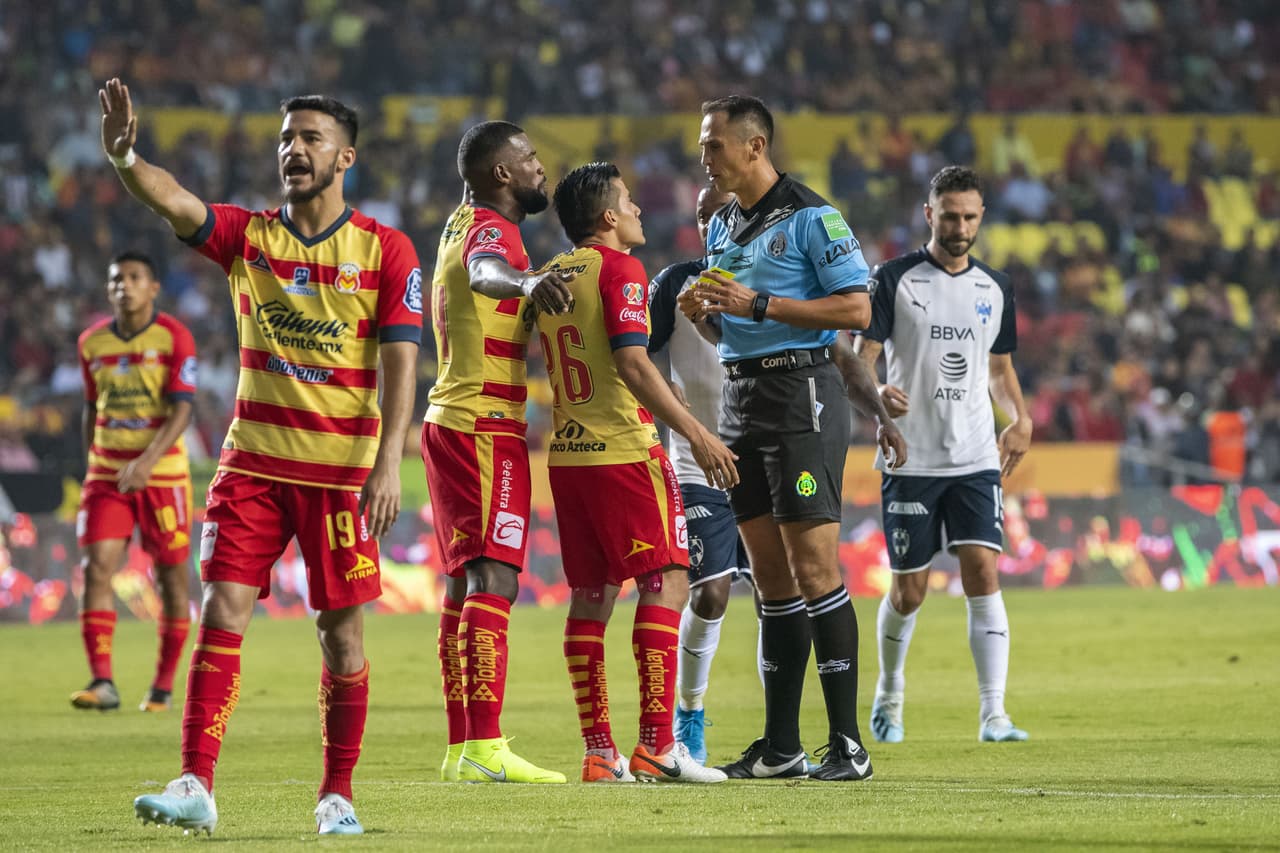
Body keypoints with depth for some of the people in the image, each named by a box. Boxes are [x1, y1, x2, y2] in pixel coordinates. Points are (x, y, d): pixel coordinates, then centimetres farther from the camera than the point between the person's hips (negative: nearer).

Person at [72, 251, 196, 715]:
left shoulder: (174, 338, -7)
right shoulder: (92, 342, 6)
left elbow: (182, 408, -15)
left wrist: (148, 460, -28)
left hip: (162, 472, -3)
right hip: (106, 475, 3)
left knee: (170, 576, 2)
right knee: (96, 569, -13)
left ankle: (163, 685, 14)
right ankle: (102, 682, -17)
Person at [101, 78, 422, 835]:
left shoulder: (386, 250, -1)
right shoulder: (247, 235, 5)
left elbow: (400, 366, -5)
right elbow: (174, 201, -13)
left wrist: (389, 464, -15)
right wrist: (124, 156, -34)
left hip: (343, 469, -2)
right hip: (254, 460, 2)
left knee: (343, 631, 2)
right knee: (222, 616, -8)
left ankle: (338, 795, 13)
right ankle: (196, 788, -9)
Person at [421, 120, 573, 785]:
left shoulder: (463, 226, 18)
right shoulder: (491, 230, -12)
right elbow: (485, 274, -37)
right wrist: (525, 281, -56)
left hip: (451, 422, 10)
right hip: (486, 426, -10)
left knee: (465, 582, 10)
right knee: (494, 579, -16)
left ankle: (461, 748, 11)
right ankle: (485, 749, -24)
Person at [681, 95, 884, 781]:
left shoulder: (811, 217, -9)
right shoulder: (722, 226, 16)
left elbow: (857, 310, -14)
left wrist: (759, 305, -17)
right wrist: (702, 311, 2)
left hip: (800, 394, -8)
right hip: (740, 394, 8)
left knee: (814, 568, -11)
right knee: (771, 576, 8)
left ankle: (847, 743, -10)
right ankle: (780, 747, 9)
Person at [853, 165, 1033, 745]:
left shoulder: (994, 287, 10)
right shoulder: (894, 279, -3)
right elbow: (862, 357, -7)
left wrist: (1021, 418, 0)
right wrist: (877, 393, -29)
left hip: (976, 459, 2)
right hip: (910, 459, -2)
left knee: (983, 572, -11)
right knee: (908, 590, 3)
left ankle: (993, 713, -13)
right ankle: (888, 697, 28)